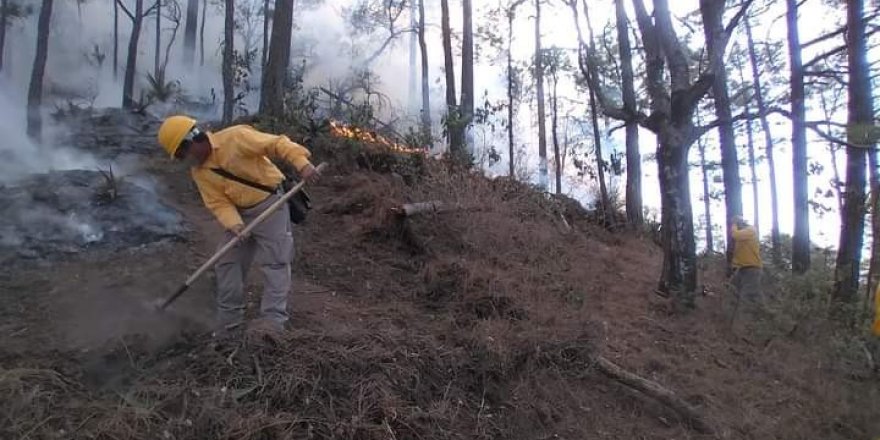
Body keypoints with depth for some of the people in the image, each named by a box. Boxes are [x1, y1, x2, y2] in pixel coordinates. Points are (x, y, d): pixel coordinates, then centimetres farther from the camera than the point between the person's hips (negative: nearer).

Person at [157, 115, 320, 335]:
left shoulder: (235, 137, -18)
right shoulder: (198, 172, 1)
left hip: (270, 204, -7)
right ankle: (228, 324, 20)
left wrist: (302, 163, -34)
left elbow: (277, 143, -20)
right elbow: (218, 202, -4)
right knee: (227, 264, 8)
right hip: (240, 212, 7)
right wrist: (233, 224, -23)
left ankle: (272, 324, -7)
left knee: (274, 264, -9)